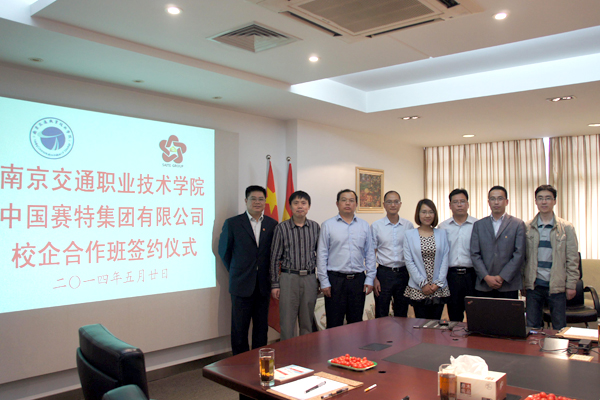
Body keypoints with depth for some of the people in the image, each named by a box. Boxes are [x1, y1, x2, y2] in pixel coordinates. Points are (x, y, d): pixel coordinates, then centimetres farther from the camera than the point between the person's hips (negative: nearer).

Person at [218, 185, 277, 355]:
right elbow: (224, 251, 6)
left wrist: (268, 273, 5)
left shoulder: (272, 224, 4)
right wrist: (236, 271, 9)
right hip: (241, 284, -2)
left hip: (263, 285, 2)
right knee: (239, 329, 5)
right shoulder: (232, 223, -2)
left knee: (261, 328, 10)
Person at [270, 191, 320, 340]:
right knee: (287, 322, 1)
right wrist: (275, 284, -2)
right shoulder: (282, 228, -2)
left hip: (310, 279, 3)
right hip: (289, 278, -2)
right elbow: (275, 258, 0)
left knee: (307, 323, 11)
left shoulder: (315, 227, 6)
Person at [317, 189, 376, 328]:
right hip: (335, 279, -2)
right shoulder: (327, 225, 1)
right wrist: (324, 282, -6)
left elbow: (370, 254, 11)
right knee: (334, 324, 2)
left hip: (358, 279, 3)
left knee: (356, 323, 11)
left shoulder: (364, 225, 9)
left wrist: (370, 279, 3)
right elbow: (322, 255, -1)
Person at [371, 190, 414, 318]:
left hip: (403, 273, 2)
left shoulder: (408, 225, 5)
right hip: (384, 273, -2)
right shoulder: (376, 226, 0)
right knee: (381, 316, 4)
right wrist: (374, 278, -5)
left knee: (402, 316, 11)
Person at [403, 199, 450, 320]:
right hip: (418, 290, -2)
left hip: (439, 289, 2)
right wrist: (422, 283, -9)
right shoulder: (409, 235, 1)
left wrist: (438, 283, -5)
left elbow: (445, 259, 4)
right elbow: (409, 261, -3)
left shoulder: (442, 234, 8)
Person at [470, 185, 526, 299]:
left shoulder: (518, 224, 5)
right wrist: (486, 277, -8)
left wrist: (502, 277, -9)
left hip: (508, 286, -1)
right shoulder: (478, 225, 10)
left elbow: (519, 255, -2)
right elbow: (474, 254, 4)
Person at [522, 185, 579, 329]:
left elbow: (572, 259, 1)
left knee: (559, 328, 6)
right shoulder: (527, 227, 4)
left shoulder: (566, 227, 2)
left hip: (557, 285, -1)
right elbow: (522, 257, 6)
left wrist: (571, 285, -3)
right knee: (532, 327, 7)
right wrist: (522, 284, 3)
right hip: (534, 285, 1)